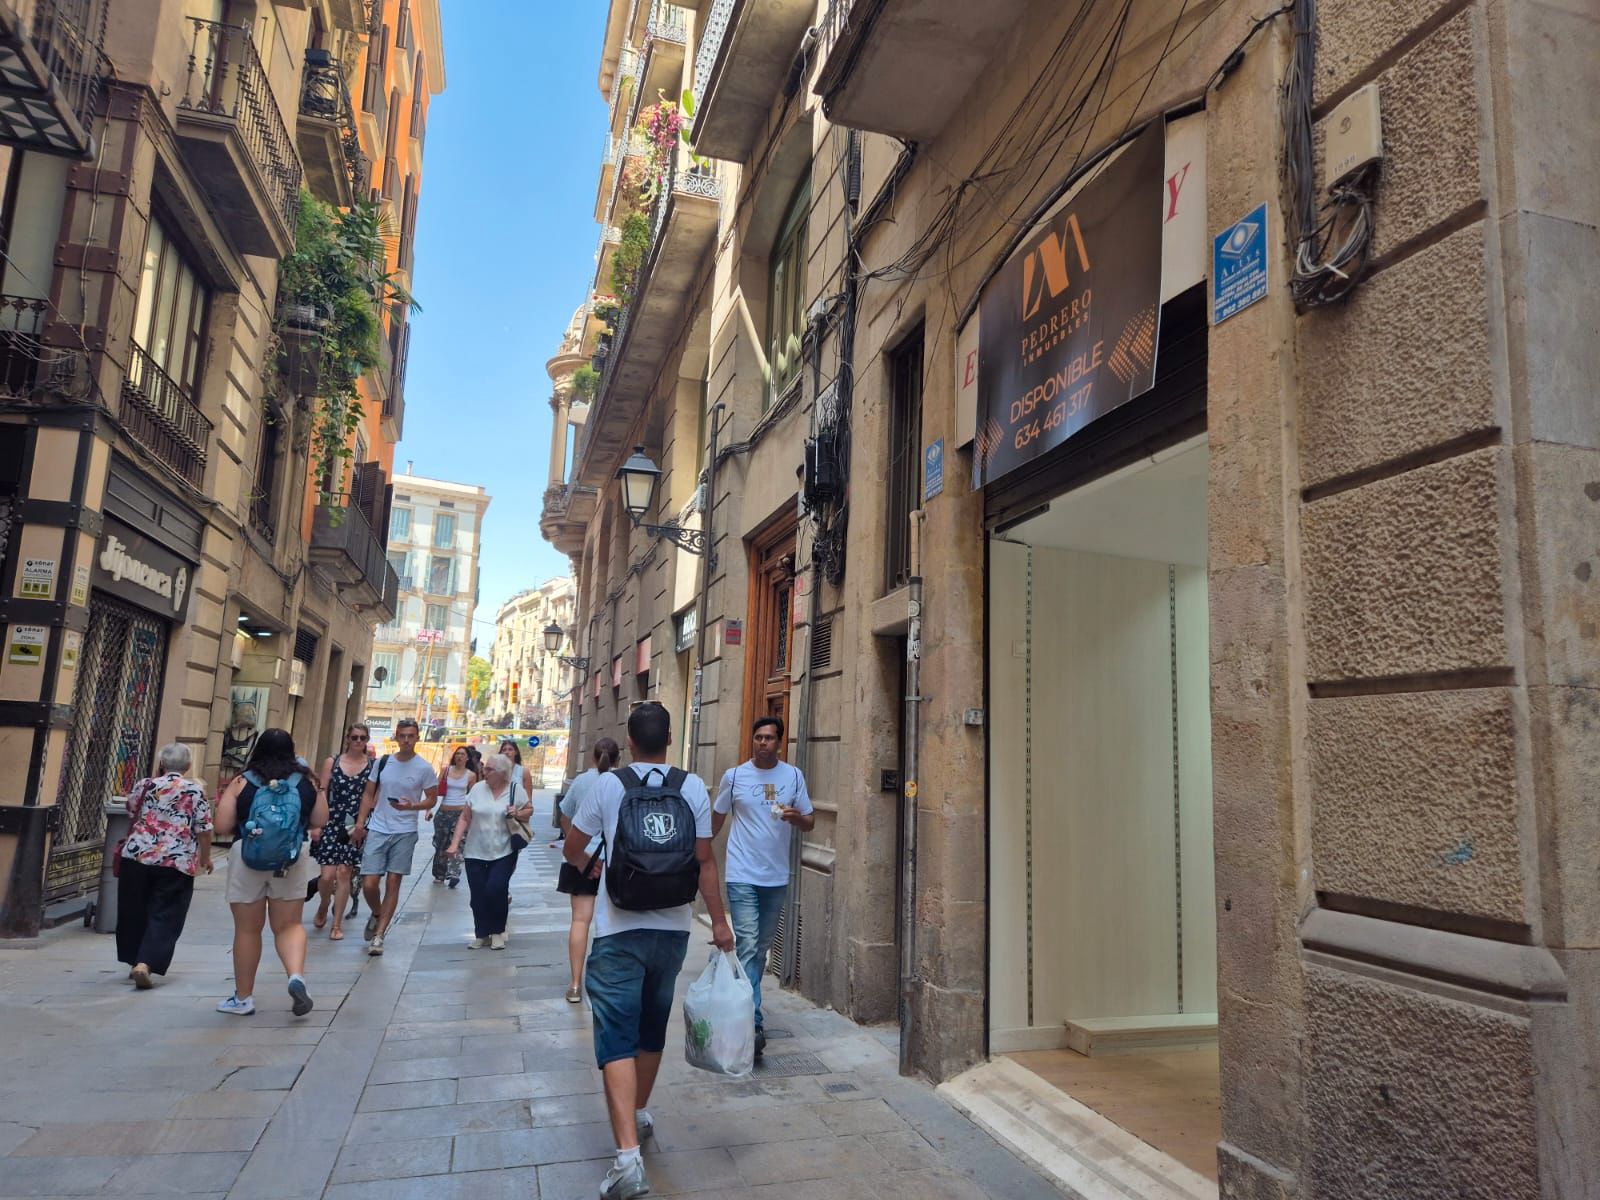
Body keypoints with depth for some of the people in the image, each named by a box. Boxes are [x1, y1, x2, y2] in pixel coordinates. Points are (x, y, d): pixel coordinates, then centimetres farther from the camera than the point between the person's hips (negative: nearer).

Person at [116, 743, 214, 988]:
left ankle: (134, 962, 27)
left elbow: (131, 818, 19)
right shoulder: (196, 791, -5)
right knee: (164, 917, 2)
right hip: (177, 862, -3)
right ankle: (144, 964, -11)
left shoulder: (144, 785, 4)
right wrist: (205, 858, 9)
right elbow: (204, 830, -4)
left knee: (134, 912, 17)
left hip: (136, 855, 3)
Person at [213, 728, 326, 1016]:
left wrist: (244, 820, 14)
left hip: (248, 860, -1)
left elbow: (222, 826, -5)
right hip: (291, 862, 1)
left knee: (247, 930, 13)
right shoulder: (306, 783, 0)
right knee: (289, 926, 12)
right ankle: (296, 975, -12)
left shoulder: (241, 783, -4)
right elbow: (320, 821, 4)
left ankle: (243, 998, 23)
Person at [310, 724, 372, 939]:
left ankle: (337, 924, 13)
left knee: (344, 873, 1)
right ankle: (323, 906, 29)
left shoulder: (372, 766, 2)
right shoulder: (332, 761, 4)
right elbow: (321, 793, 3)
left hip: (355, 826, 0)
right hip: (331, 823, 0)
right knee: (328, 875, -4)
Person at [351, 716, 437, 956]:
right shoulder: (383, 762, 4)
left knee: (393, 884, 1)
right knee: (369, 884, -2)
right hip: (377, 830, 2)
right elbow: (369, 795, 10)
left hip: (404, 833, -2)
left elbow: (432, 800, 1)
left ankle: (378, 936, 9)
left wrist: (412, 806, -18)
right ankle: (376, 915, 29)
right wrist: (360, 823, 2)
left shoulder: (424, 768, -5)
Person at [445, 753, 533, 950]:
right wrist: (455, 843, -4)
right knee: (478, 895, 4)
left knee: (496, 889, -13)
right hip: (475, 852, 2)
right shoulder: (477, 788, 0)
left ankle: (498, 932, 9)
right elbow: (465, 818, 4)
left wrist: (518, 813, -13)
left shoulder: (516, 790, -3)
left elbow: (529, 810, 9)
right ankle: (481, 934, 22)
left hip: (504, 852, -2)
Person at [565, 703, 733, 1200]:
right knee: (653, 1025, 22)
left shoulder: (607, 786, -7)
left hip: (619, 930, -3)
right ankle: (640, 1114, 41)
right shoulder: (693, 788, -3)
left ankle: (628, 1154, -13)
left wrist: (589, 865, 28)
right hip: (673, 927, 3)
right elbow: (705, 861, -3)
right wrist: (719, 921, 6)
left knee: (617, 1037, -2)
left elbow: (572, 848, 6)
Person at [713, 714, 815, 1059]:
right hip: (742, 876, -3)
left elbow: (810, 822, 5)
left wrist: (796, 817, -17)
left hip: (777, 877, 3)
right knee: (748, 946, -11)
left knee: (762, 947, 15)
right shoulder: (735, 776, -2)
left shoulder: (793, 776, 2)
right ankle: (752, 1023, -12)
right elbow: (717, 817, 11)